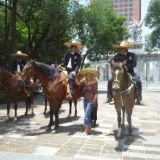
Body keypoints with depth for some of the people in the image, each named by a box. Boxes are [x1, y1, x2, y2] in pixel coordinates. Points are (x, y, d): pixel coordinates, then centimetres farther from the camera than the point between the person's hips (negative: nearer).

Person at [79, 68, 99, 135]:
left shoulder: (94, 82, -8)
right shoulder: (85, 82, 9)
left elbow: (96, 92, -13)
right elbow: (84, 91, 13)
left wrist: (94, 99, -22)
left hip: (91, 101, -7)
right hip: (85, 100, 7)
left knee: (86, 115, -11)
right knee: (87, 115, 12)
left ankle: (87, 129, -2)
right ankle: (89, 129, 23)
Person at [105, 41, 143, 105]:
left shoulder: (132, 55, -2)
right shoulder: (117, 56, 3)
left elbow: (134, 64, -12)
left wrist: (127, 67, -26)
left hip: (130, 72, -1)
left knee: (138, 81, -25)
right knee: (110, 81, -17)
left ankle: (139, 99, -13)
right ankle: (109, 97, -2)